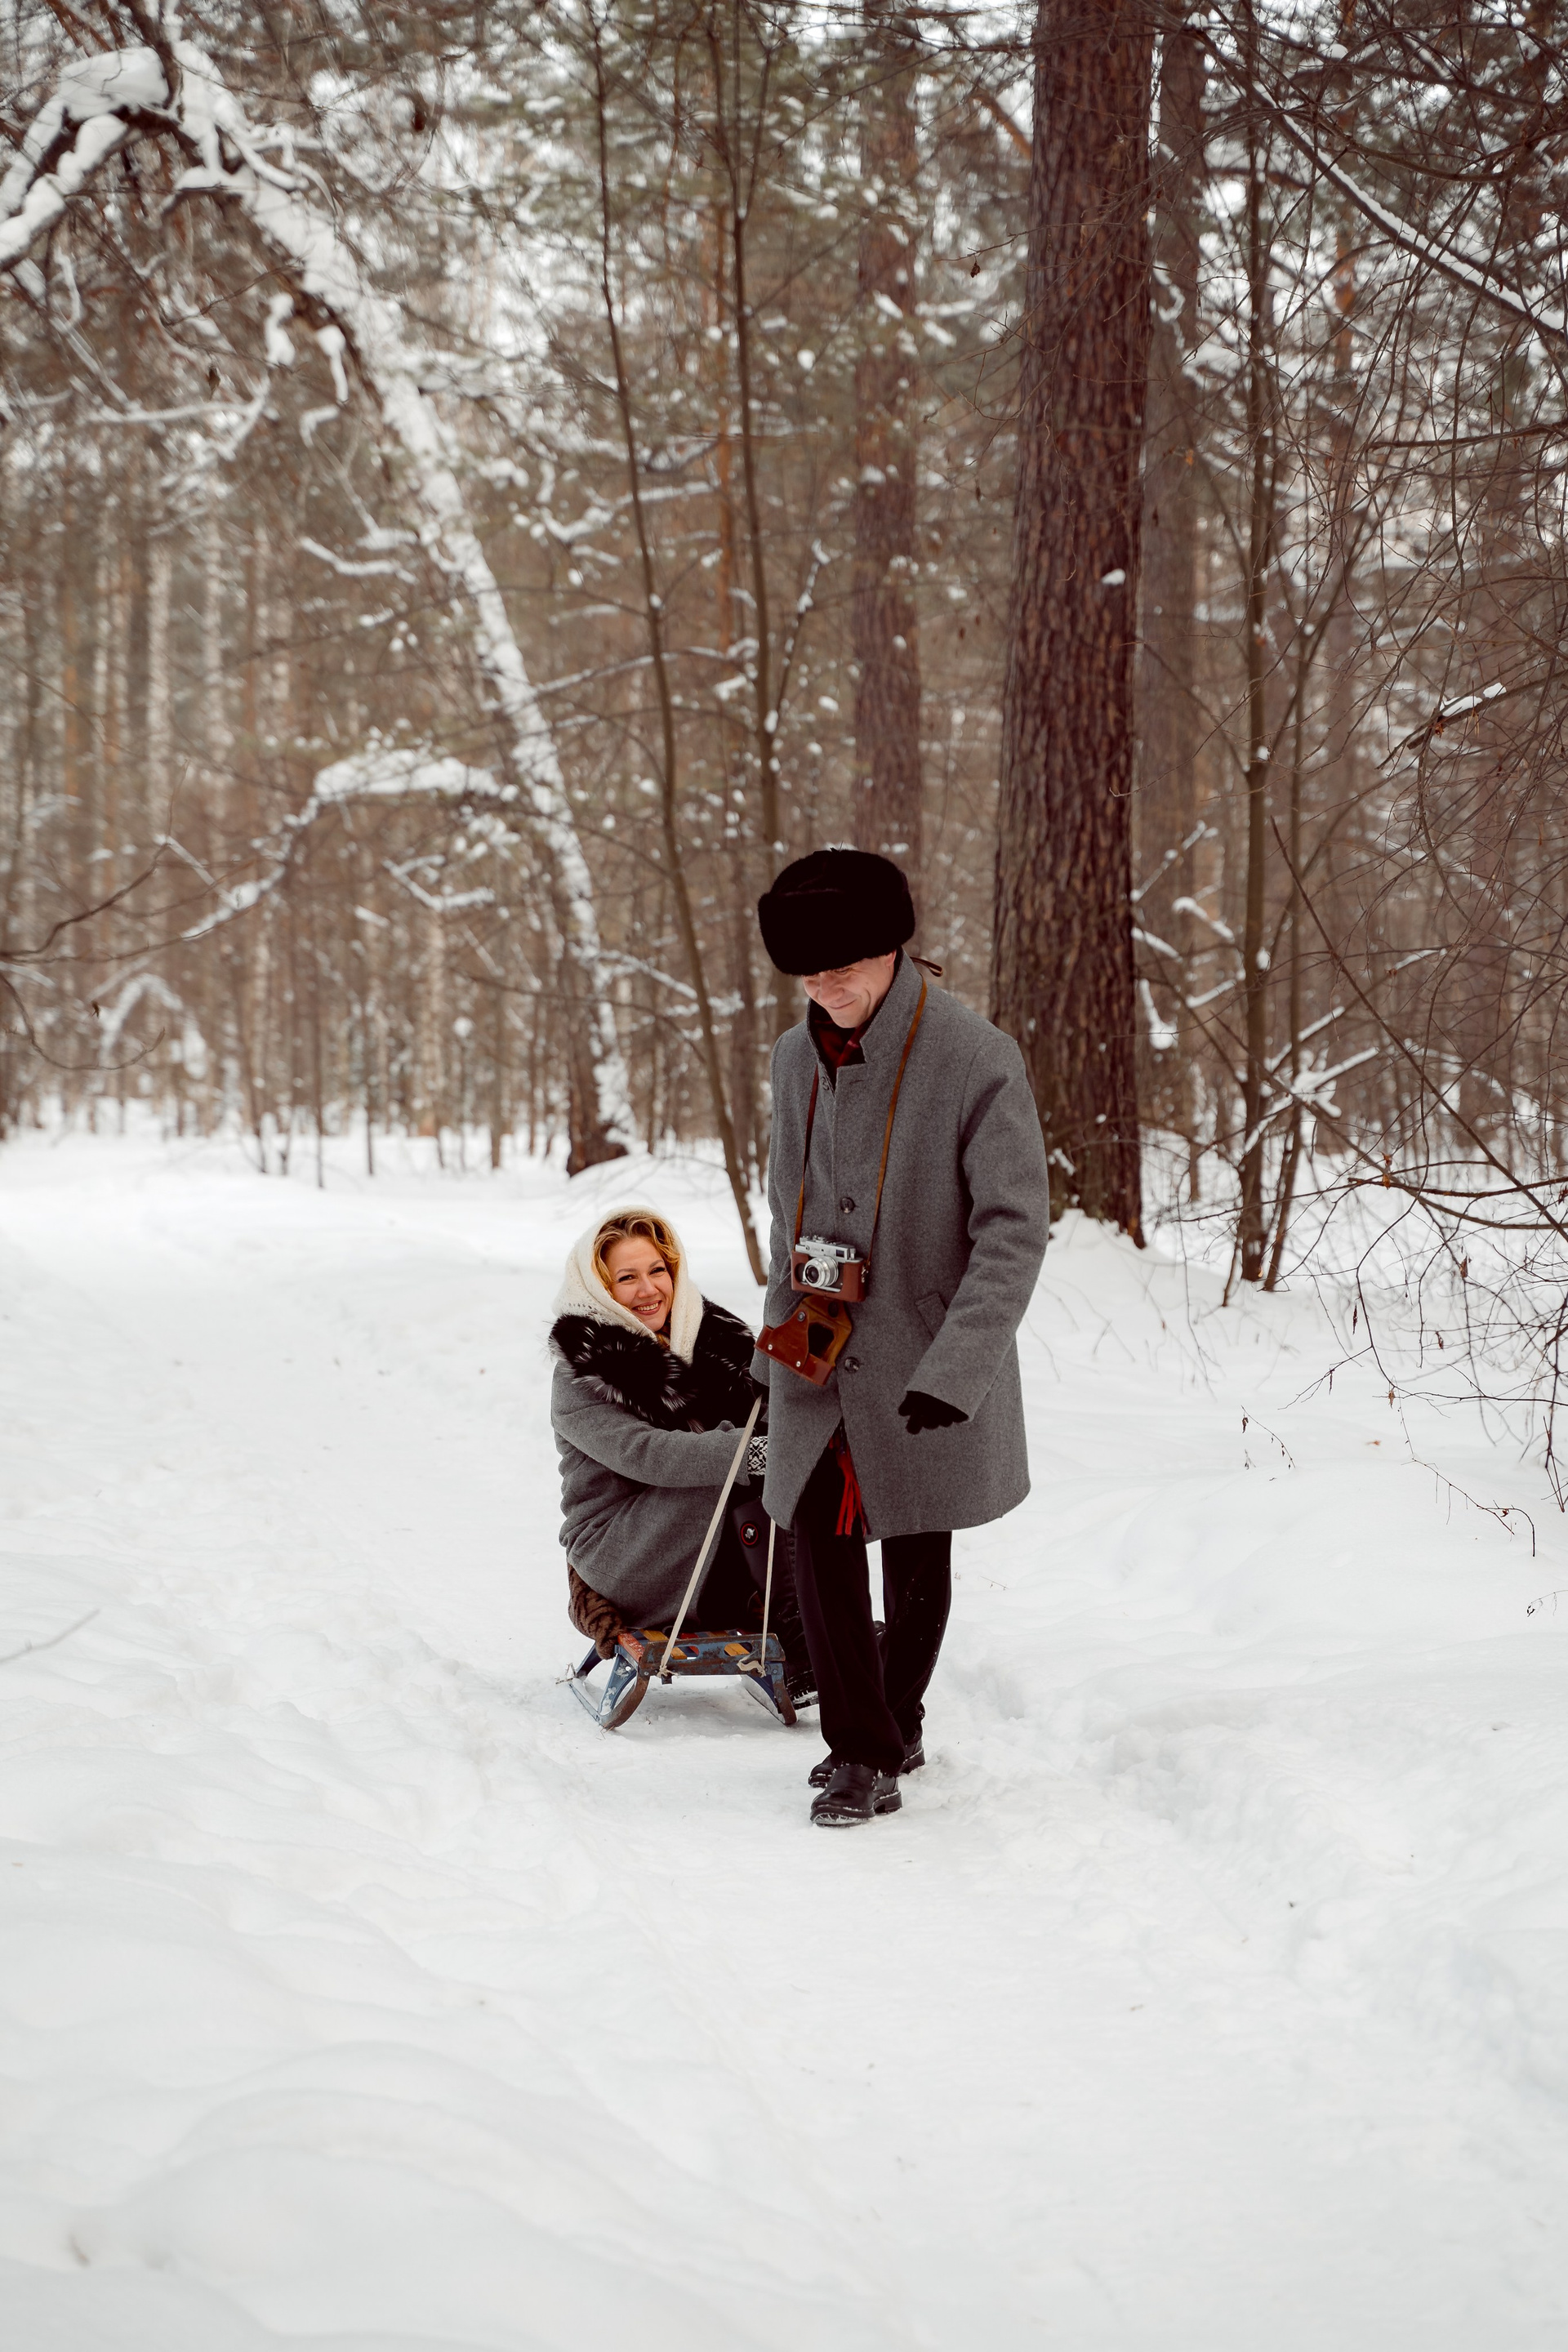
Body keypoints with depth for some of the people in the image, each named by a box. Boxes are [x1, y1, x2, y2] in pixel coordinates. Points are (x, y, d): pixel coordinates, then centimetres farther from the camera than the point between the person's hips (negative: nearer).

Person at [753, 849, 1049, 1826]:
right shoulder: (798, 1058, 3)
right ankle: (862, 1750, 1)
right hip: (822, 1354, 4)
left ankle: (897, 1729, 30)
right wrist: (781, 1333, 19)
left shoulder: (978, 1060, -16)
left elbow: (1015, 1231, -18)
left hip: (925, 1358, -4)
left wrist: (957, 1368, -26)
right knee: (820, 1536, -7)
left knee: (917, 1556, 10)